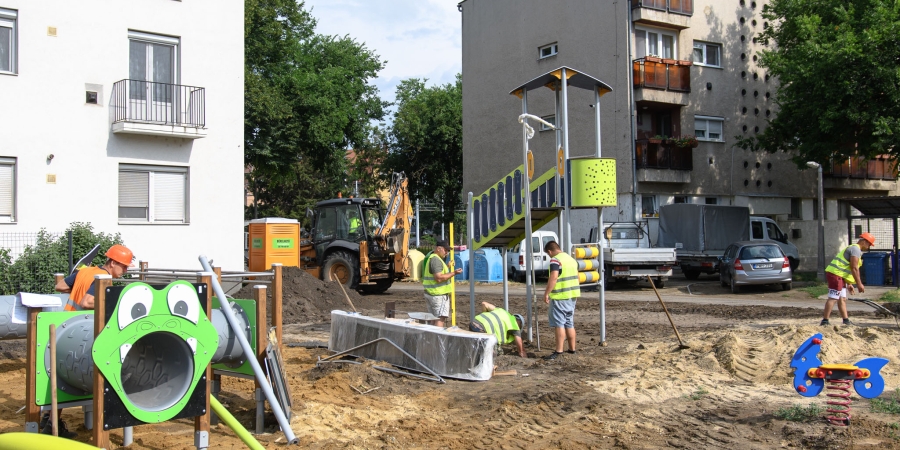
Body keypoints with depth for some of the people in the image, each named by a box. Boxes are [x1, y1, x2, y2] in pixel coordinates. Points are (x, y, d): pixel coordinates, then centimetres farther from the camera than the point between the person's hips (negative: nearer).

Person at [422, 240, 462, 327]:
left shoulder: (431, 258, 18)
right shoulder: (436, 259, -16)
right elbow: (439, 278, -23)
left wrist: (448, 267, 24)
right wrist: (453, 273, -21)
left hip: (430, 293, 10)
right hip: (438, 294, -10)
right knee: (440, 318, -12)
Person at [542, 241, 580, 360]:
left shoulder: (555, 260, -13)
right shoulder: (571, 259, 15)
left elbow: (553, 278, -24)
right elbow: (576, 277, 20)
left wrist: (547, 293, -19)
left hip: (560, 296, -9)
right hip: (573, 295, 9)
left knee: (559, 324, -6)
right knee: (569, 323, 15)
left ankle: (559, 350, -8)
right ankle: (572, 349, 21)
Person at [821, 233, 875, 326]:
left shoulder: (852, 248, 25)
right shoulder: (856, 249, -8)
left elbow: (848, 268, 26)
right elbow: (854, 268, -15)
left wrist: (849, 284, 25)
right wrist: (859, 284, -12)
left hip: (840, 276, 11)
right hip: (836, 274, -11)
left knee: (842, 299, 12)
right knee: (833, 298, -13)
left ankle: (846, 321, 15)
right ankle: (825, 321, -15)